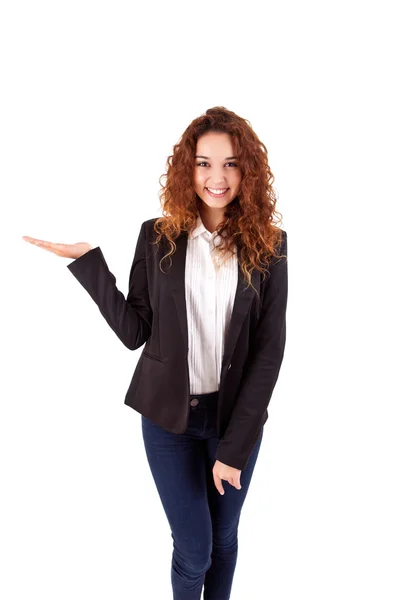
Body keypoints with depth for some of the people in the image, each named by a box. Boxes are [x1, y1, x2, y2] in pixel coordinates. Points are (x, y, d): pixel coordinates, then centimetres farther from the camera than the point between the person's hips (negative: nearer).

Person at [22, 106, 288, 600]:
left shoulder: (268, 244, -7)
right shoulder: (157, 236, -4)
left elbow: (269, 350, -9)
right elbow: (133, 332, -4)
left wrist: (234, 447, -13)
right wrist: (88, 261, -13)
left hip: (238, 415, 1)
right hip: (168, 414, 0)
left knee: (223, 538, 18)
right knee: (193, 550, 8)